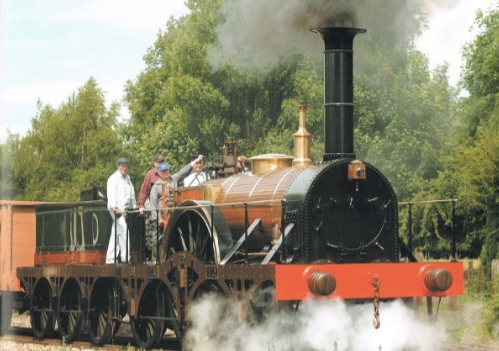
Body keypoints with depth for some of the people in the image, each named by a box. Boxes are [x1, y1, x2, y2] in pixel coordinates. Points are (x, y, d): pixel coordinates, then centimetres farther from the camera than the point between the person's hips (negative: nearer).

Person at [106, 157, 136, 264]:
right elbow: (111, 194, -17)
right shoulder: (114, 178, -5)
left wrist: (133, 206, 14)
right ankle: (125, 258, -20)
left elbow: (131, 194, 23)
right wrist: (114, 207, -31)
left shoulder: (127, 178, 22)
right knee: (123, 231, -18)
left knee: (115, 235, 10)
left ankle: (110, 259, 12)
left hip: (125, 209, 8)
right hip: (117, 209, -8)